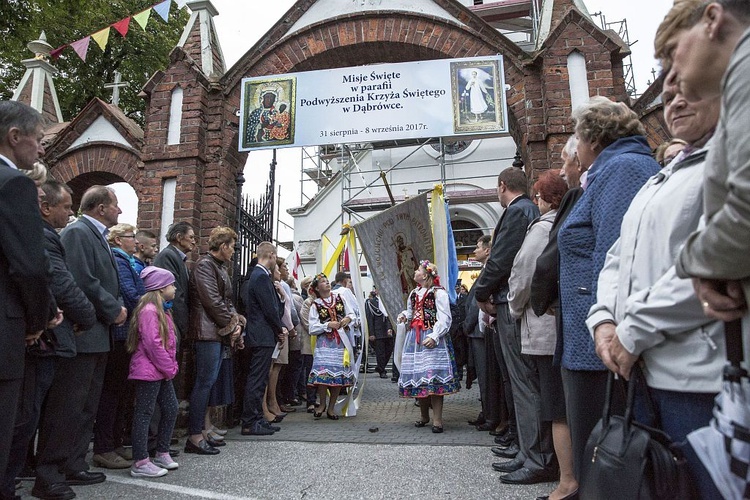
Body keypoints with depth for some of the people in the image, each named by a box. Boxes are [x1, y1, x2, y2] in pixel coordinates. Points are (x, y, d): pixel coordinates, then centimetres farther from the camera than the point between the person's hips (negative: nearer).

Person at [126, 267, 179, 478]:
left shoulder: (162, 309, 16)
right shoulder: (149, 310, -17)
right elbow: (152, 343, -23)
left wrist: (171, 366, 9)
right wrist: (169, 368, -15)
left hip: (162, 371, 10)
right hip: (149, 370, -10)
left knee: (171, 409, 13)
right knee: (144, 414, -2)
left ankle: (162, 454, 26)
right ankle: (140, 463, 6)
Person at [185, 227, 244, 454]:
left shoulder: (220, 266, 20)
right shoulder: (205, 265, -9)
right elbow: (213, 301, -17)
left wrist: (235, 322, 2)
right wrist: (232, 324, -10)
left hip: (219, 332, 9)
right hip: (208, 331, -9)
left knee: (208, 382, 11)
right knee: (205, 381, -8)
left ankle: (201, 430, 19)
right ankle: (195, 436, -1)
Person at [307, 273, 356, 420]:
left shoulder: (339, 297, 9)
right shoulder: (315, 305, 1)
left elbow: (352, 313, 13)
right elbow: (313, 328, -4)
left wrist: (348, 319, -8)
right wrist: (328, 325, -13)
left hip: (342, 341, 3)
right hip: (325, 342, -3)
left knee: (340, 374, 2)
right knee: (323, 373, -14)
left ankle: (331, 407, 15)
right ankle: (322, 404, 9)